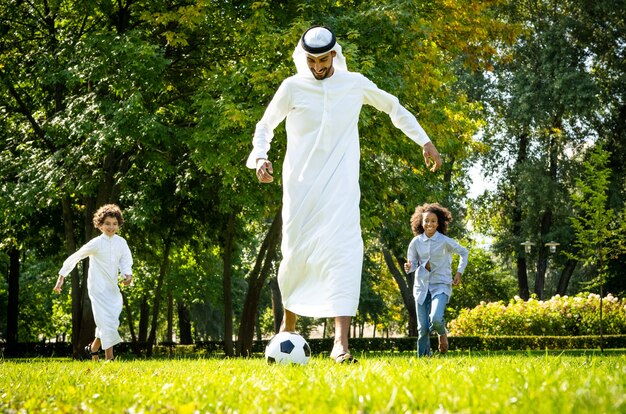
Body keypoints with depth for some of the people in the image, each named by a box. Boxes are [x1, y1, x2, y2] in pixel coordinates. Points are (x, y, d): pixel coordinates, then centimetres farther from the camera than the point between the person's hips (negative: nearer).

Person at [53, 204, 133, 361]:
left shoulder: (121, 242, 3)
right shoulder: (96, 243, -11)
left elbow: (125, 261, 3)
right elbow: (74, 258, -5)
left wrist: (128, 275, -20)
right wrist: (61, 277, -2)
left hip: (113, 288, 6)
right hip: (98, 288, -6)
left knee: (112, 322, 11)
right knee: (107, 322, -14)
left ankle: (93, 348, 33)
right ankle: (109, 358, -12)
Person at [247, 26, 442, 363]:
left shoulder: (355, 84, 4)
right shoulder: (292, 88, 0)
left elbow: (394, 107, 20)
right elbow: (265, 126, 12)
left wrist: (425, 141, 19)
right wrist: (260, 157, -8)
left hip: (340, 186, 0)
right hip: (301, 185, 0)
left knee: (345, 252, -18)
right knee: (296, 254, 3)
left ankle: (341, 342, -27)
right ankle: (289, 321, 33)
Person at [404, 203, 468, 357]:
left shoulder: (445, 241, -7)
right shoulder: (416, 242, -1)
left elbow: (464, 252, 8)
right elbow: (413, 263, 7)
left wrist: (459, 272, -1)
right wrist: (409, 267, -16)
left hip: (441, 285, -3)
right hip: (422, 286, 3)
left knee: (436, 319, -25)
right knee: (423, 328, -1)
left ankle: (442, 333, 10)